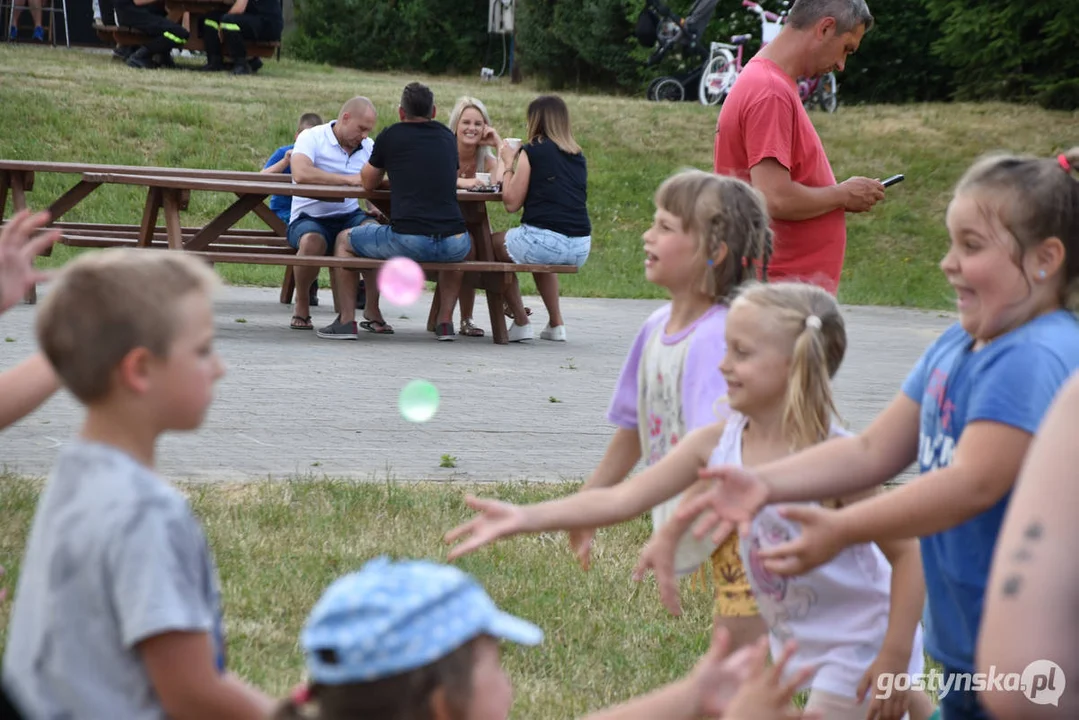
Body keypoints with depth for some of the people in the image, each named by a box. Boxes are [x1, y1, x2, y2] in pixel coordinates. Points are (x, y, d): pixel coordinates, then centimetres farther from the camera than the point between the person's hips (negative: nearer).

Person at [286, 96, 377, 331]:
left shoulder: (368, 147, 13)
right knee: (313, 242, -39)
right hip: (310, 217, -4)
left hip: (349, 215, 4)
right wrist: (349, 179, -26)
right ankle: (301, 302, -9)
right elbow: (301, 173, -26)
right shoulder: (312, 138, -7)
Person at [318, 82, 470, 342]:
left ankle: (347, 320, 18)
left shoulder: (391, 136, 8)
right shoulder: (448, 137, 18)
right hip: (452, 246, 3)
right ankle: (445, 320, 28)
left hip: (407, 242, -3)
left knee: (345, 240, 23)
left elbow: (369, 183, 20)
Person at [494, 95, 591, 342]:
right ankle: (556, 324, 33)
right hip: (581, 248, 6)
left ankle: (521, 322, 18)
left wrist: (508, 164, 14)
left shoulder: (532, 151, -1)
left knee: (495, 243, 24)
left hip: (545, 239, -6)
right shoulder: (578, 156, 16)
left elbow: (511, 203, -1)